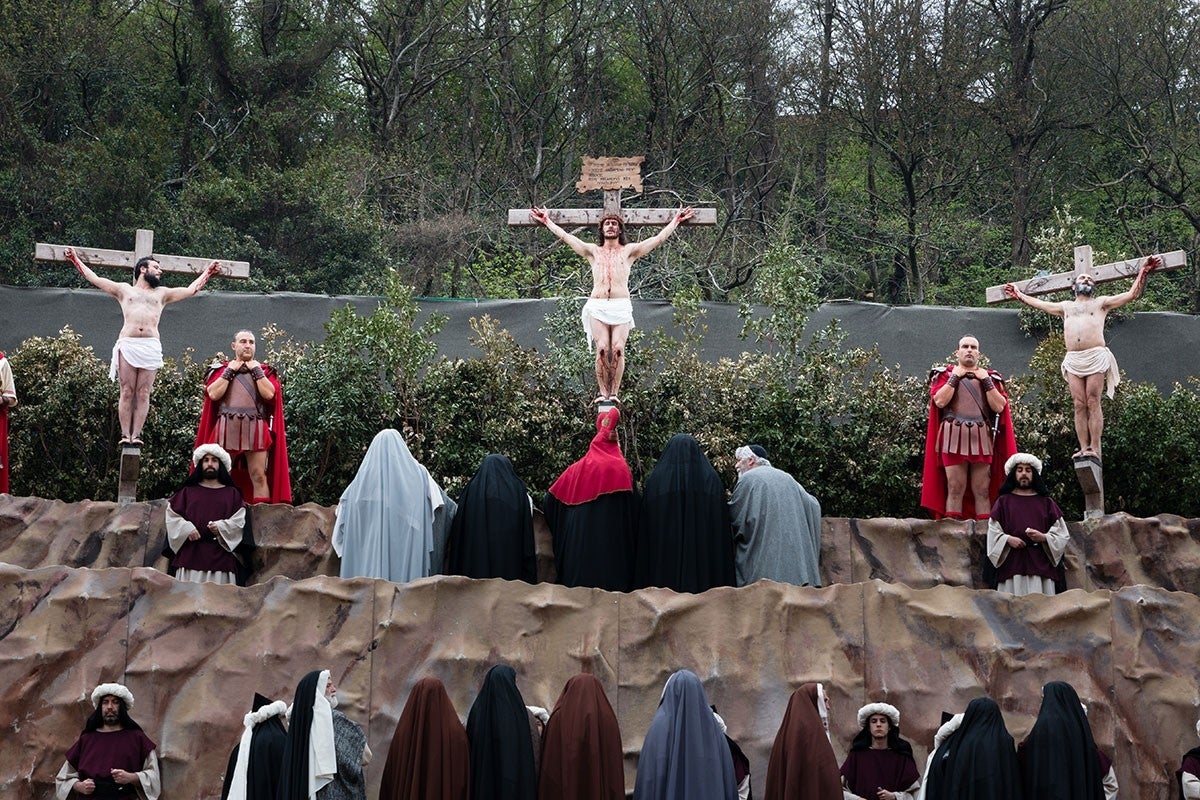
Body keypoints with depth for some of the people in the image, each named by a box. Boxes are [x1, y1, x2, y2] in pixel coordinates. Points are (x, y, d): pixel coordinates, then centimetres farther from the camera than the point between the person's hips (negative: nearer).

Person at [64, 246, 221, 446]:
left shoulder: (162, 293, 26)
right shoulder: (124, 290, 21)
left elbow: (191, 290, 30)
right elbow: (94, 279, 23)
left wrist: (209, 272, 31)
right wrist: (75, 259, 24)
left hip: (151, 346, 1)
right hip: (127, 345, -1)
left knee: (143, 393, -6)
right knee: (127, 392, -6)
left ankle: (136, 434, -7)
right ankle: (125, 434, -7)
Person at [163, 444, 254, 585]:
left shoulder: (232, 494, 16)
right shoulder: (187, 492, 18)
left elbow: (239, 520, 6)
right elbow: (172, 515, 9)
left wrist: (221, 527, -13)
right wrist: (187, 528, -9)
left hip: (221, 558, -1)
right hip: (190, 557, 1)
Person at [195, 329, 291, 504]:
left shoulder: (264, 370, 18)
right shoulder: (220, 369, 17)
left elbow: (269, 393, -1)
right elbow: (213, 394, 0)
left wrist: (256, 370, 3)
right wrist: (230, 370, 3)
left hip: (256, 428, 0)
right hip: (226, 427, 0)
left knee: (259, 476, -9)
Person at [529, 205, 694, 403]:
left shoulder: (629, 251, 17)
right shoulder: (593, 251, 20)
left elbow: (659, 238, 19)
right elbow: (564, 236, 24)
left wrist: (676, 220, 22)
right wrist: (546, 220, 27)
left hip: (621, 306, -1)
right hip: (597, 306, 1)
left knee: (618, 349, -16)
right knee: (602, 349, -15)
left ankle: (614, 392, -11)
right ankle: (603, 392, -10)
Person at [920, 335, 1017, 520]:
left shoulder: (990, 377, 18)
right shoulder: (945, 374, 13)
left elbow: (999, 406, 3)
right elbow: (940, 401, -6)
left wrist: (985, 380, 2)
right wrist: (955, 376, -2)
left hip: (982, 438, 2)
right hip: (954, 436, -2)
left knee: (982, 491, -1)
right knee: (955, 489, -6)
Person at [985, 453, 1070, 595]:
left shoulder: (1046, 503, 17)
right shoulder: (1003, 502, 15)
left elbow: (1062, 534, 11)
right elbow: (993, 531, 8)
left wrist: (1043, 537, -8)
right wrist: (1008, 539, -11)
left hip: (1041, 565, 1)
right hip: (1012, 565, -1)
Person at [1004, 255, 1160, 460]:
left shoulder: (1101, 303, 17)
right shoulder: (1066, 307, 28)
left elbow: (1132, 294, 14)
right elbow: (1039, 304, 40)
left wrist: (1144, 272, 10)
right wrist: (1018, 294, 45)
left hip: (1096, 357, -3)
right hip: (1073, 360, 3)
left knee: (1093, 403, -9)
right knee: (1079, 405, -4)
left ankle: (1094, 449, -13)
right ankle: (1083, 448, -6)